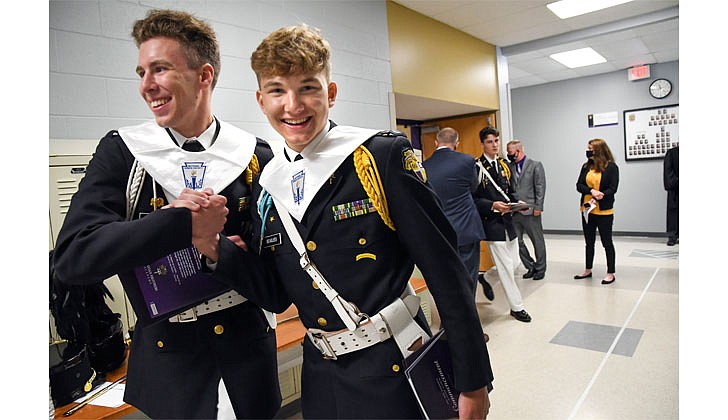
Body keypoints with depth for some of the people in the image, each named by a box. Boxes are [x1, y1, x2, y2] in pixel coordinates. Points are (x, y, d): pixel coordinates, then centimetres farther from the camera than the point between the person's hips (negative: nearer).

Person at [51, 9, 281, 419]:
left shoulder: (256, 156, -6)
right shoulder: (121, 152, -6)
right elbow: (73, 256, -16)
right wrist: (183, 224, -27)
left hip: (248, 348, 1)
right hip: (168, 352, 0)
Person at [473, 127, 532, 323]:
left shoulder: (504, 164, 11)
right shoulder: (477, 167, -11)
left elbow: (511, 191, 17)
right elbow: (473, 198, -13)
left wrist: (518, 202, -3)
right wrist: (493, 205, -24)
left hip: (508, 220, 7)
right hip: (492, 223, -7)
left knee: (514, 264, 13)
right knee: (506, 268, 0)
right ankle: (517, 307, 14)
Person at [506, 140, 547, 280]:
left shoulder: (535, 165, -2)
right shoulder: (509, 166, 9)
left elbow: (540, 187, -6)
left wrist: (538, 207, -12)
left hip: (530, 211, -4)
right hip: (514, 211, 5)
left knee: (537, 241, 8)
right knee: (516, 241, 7)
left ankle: (540, 268, 24)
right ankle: (530, 267, 23)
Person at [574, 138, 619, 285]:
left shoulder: (611, 167, -7)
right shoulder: (586, 166, 6)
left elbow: (613, 188, -13)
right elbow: (579, 185, -2)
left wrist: (601, 196, -26)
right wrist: (592, 191, -18)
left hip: (604, 211, -5)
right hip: (586, 210, 5)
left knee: (607, 242, 5)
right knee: (589, 242, 16)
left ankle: (610, 273, 16)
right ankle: (588, 270, 29)